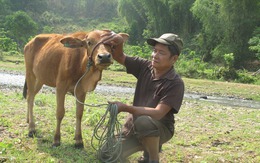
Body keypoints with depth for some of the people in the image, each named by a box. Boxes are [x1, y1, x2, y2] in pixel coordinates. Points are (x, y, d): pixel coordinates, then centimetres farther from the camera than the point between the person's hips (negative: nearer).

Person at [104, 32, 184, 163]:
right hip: (134, 127, 6)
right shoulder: (145, 67, -4)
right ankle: (150, 146, 20)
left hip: (160, 129, -6)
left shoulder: (176, 84, -21)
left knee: (143, 121, -39)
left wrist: (125, 107, -36)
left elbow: (158, 113, -29)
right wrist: (118, 43, -22)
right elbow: (119, 57, 2)